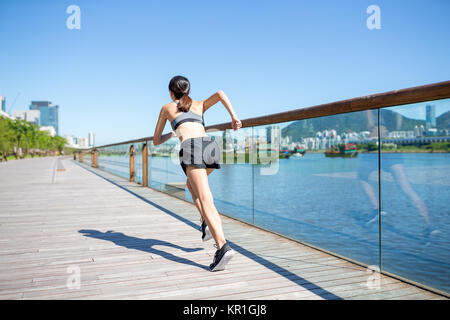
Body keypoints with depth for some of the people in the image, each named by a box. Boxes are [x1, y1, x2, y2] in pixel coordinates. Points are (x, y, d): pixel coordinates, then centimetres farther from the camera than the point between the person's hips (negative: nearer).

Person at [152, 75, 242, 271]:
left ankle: (223, 247, -31)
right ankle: (208, 222, 13)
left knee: (205, 201, -14)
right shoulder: (199, 105, 32)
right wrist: (234, 117, 5)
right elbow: (219, 94, 12)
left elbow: (156, 141, 33)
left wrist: (170, 135, 53)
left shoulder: (167, 108, 27)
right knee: (191, 184, 30)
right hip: (211, 146, 4)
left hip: (192, 147, -4)